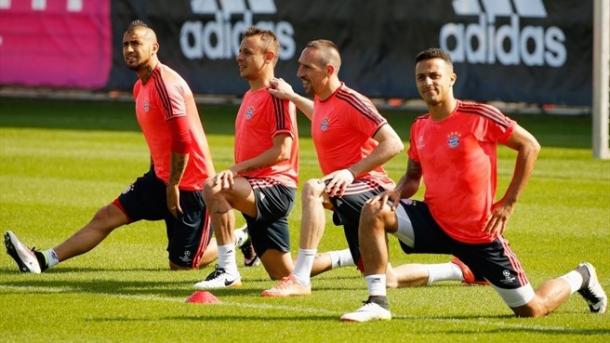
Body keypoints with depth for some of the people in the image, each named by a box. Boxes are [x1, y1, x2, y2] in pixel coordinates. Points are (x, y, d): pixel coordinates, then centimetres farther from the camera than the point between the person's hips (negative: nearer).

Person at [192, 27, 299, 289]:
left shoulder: (276, 96, -11)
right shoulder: (250, 97, 19)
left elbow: (282, 151, -20)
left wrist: (237, 169, -22)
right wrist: (236, 172, 11)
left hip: (275, 187, -10)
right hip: (259, 193, 10)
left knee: (213, 188, -35)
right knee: (284, 276, 13)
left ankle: (228, 271, -32)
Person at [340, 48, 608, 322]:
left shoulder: (479, 117, -16)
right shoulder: (420, 128, 2)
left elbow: (530, 146, -8)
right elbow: (413, 176, 16)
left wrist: (508, 203, -10)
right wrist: (397, 192, -8)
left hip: (479, 234, -5)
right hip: (434, 221, 5)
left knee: (532, 310, 0)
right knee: (373, 212, -18)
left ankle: (579, 278, 34)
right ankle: (377, 302, -15)